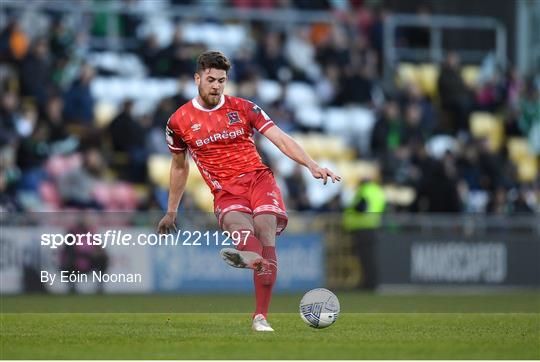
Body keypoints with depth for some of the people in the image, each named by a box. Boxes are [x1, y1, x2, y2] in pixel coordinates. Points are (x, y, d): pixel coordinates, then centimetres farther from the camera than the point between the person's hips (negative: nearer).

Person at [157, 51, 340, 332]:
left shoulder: (244, 108, 8)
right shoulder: (179, 121, 10)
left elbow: (280, 139, 1)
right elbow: (179, 167, 24)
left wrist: (312, 165, -13)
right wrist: (171, 212, 29)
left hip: (258, 178, 1)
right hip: (226, 192, -1)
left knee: (265, 231, -25)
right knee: (240, 224, -35)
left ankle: (260, 317, -27)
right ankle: (253, 257, -74)